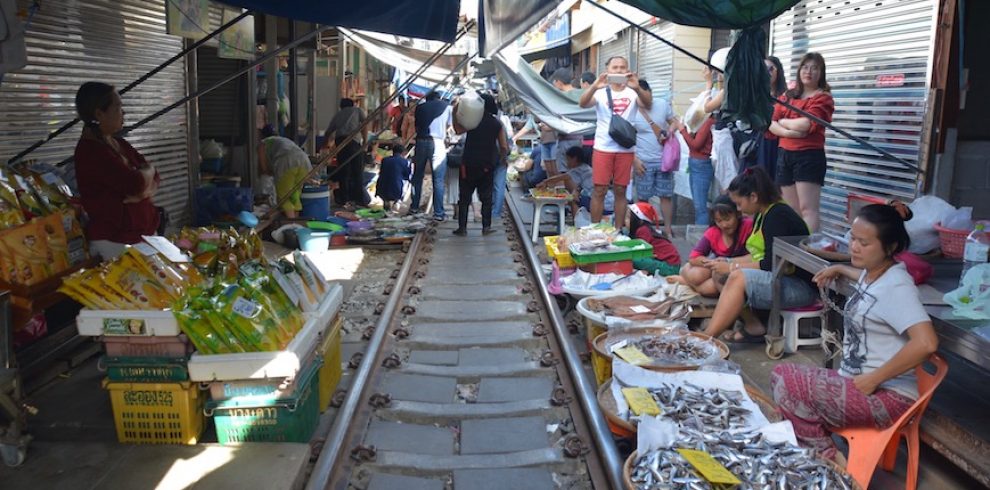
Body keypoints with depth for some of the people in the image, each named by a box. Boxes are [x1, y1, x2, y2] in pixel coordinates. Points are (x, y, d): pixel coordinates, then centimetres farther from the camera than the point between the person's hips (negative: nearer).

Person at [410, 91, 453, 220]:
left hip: (421, 142, 2)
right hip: (437, 143, -2)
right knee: (438, 180, 0)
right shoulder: (447, 106, 9)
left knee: (417, 177, 15)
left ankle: (414, 207, 23)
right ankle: (438, 213, -1)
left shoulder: (420, 107, 12)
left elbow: (416, 126, 15)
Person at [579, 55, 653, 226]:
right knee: (599, 191, 0)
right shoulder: (600, 92, 2)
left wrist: (637, 88, -37)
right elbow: (583, 103, -16)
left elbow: (648, 104, -16)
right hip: (603, 148, -1)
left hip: (626, 149, 1)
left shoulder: (633, 93, 2)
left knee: (620, 191, 7)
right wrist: (594, 86, -36)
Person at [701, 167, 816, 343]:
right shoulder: (762, 215, 9)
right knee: (718, 274, -2)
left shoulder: (777, 216, -18)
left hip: (801, 287, -10)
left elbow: (771, 265, -22)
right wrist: (727, 263, 0)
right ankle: (753, 327, -4)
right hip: (781, 278, 10)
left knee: (738, 278, -28)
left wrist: (732, 267, -15)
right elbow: (758, 255, 13)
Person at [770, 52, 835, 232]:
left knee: (808, 209, -11)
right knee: (791, 210, 9)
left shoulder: (823, 98, -3)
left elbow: (805, 124, -17)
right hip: (784, 155, 6)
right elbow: (771, 123, 5)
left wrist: (783, 121, 0)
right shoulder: (788, 96, 15)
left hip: (809, 156, -6)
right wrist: (788, 132, -14)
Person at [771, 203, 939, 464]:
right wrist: (839, 269, 34)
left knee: (786, 381, -17)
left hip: (886, 395, -9)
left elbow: (926, 343, -33)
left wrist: (873, 379, -26)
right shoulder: (874, 273, 8)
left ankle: (829, 460, -2)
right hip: (857, 382, 9)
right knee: (782, 374, 1)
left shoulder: (896, 286, -19)